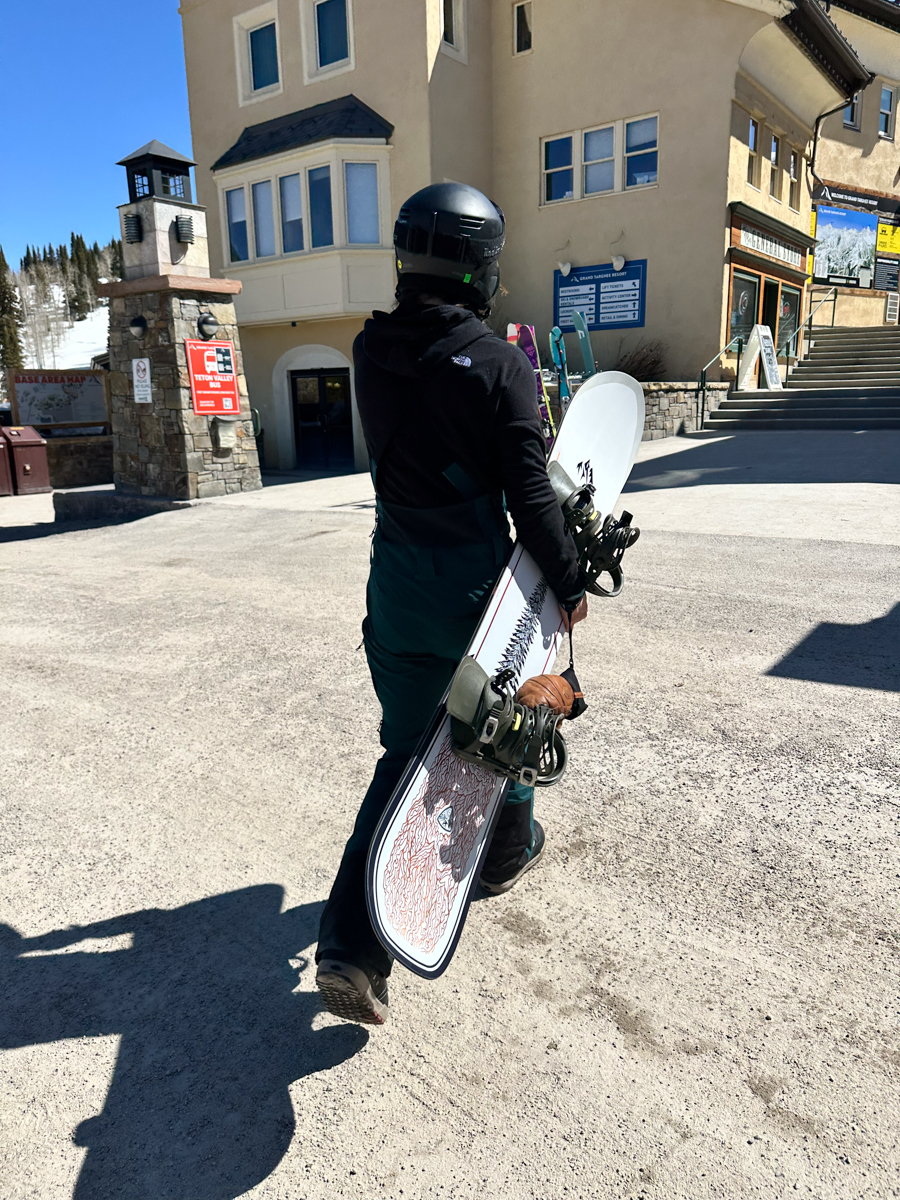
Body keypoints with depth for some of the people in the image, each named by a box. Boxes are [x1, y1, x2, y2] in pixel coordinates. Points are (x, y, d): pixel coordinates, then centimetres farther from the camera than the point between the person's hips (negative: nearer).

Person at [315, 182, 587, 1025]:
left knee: (405, 748, 12)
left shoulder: (370, 352, 2)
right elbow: (529, 494, -15)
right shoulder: (500, 363, -13)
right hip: (475, 578, -4)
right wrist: (569, 582, -4)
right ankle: (508, 849, 46)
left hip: (395, 576, 4)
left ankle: (351, 945, 6)